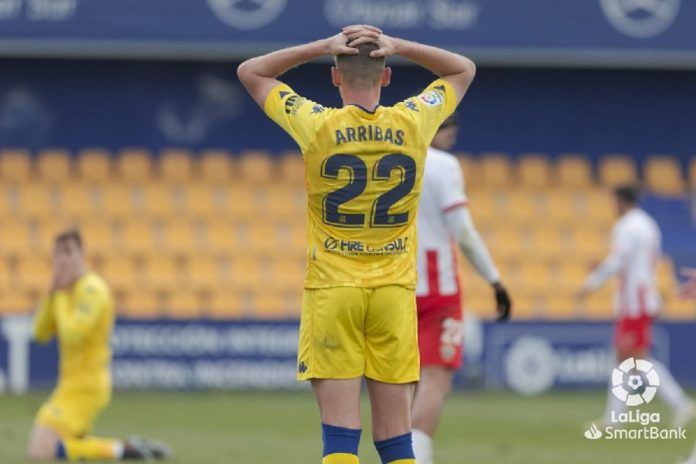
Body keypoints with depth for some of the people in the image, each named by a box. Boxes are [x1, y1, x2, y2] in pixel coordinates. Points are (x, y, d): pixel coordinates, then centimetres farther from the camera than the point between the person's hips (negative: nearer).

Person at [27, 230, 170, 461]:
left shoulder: (91, 289, -16)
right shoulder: (70, 289, 13)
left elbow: (72, 335, -28)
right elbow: (41, 333, 9)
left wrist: (60, 296, -16)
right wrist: (53, 293, -4)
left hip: (85, 388, -10)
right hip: (70, 384, 10)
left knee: (39, 452, -19)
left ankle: (122, 450, -13)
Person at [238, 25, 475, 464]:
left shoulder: (317, 125, -6)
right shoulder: (414, 123, -2)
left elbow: (250, 72, 9)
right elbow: (464, 69, 17)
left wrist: (323, 46, 3)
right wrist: (396, 46, 5)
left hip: (331, 290, -2)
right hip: (395, 292, 2)